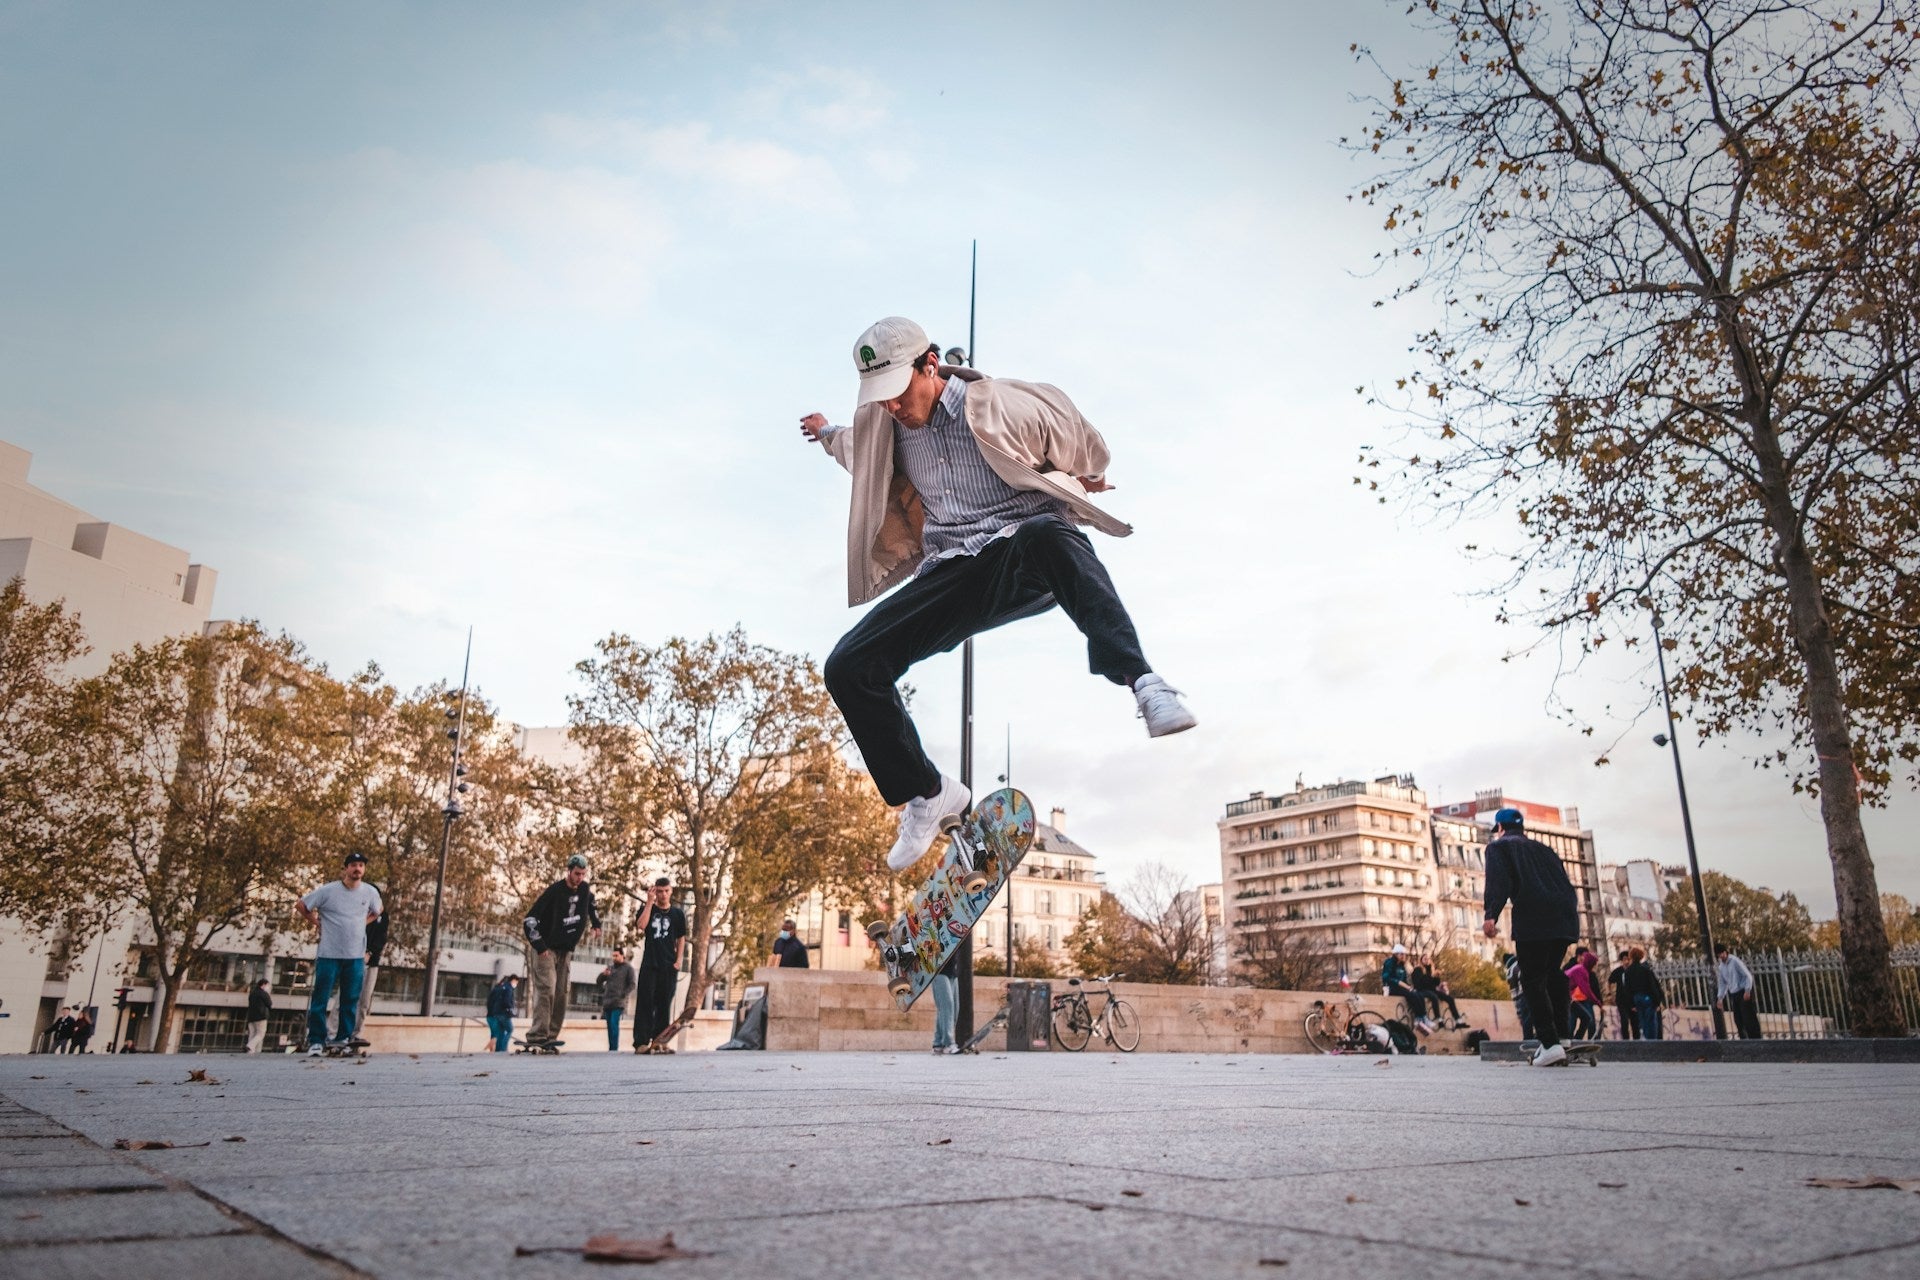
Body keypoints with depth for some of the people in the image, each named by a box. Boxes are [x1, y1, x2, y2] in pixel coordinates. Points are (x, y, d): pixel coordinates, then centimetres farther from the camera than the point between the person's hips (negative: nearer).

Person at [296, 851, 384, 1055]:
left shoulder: (371, 892, 2)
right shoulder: (328, 890, -7)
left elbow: (377, 911, 23)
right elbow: (300, 905, 3)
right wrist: (316, 922, 2)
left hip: (356, 956, 3)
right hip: (329, 954, -3)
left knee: (351, 1000, 5)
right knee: (321, 998, -1)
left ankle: (343, 1038, 15)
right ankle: (316, 1041, 7)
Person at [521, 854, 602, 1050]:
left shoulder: (585, 890, 0)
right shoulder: (555, 891, -19)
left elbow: (591, 905, 27)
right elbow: (530, 920, -19)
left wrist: (596, 924, 15)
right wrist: (540, 947, -21)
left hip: (566, 950, 7)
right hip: (547, 949, -6)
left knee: (562, 993, 2)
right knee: (546, 989, -18)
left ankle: (551, 1036, 6)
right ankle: (537, 1036, -22)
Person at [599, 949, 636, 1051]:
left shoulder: (628, 968, 6)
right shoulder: (610, 967, 20)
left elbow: (633, 984, -1)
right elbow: (599, 981, 23)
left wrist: (623, 995, -12)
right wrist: (603, 974, 1)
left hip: (618, 1002, -6)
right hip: (607, 1001, 6)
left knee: (614, 1024, -17)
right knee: (609, 1025, 4)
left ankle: (614, 1048, -21)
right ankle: (610, 1048, 7)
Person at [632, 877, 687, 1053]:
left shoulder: (677, 913, 9)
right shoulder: (647, 908, 7)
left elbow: (681, 939, 12)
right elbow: (641, 925, -12)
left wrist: (678, 961, 2)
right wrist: (649, 902, -11)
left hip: (669, 965, 1)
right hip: (649, 964, -1)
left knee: (664, 1004, 2)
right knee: (645, 1002, -7)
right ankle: (641, 1042, -11)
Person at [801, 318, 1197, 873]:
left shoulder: (1003, 406, -8)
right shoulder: (881, 427, 9)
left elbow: (1087, 453, 11)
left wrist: (1085, 483, 29)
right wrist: (827, 434, 53)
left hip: (1027, 561, -4)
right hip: (951, 574, 5)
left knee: (1048, 535, -44)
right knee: (849, 666, -13)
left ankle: (1144, 683, -51)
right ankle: (928, 795, 3)